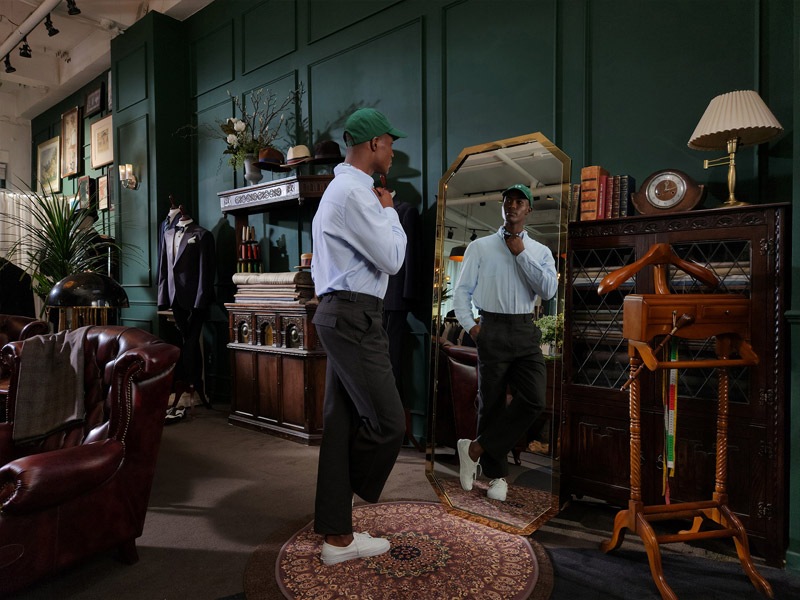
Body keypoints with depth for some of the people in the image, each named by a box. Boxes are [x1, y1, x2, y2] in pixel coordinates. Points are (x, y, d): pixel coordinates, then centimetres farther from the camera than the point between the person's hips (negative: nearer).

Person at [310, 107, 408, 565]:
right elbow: (392, 258, -13)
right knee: (389, 422, -3)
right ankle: (352, 495, 23)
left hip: (341, 315, 11)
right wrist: (390, 210, 0)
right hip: (355, 317, -11)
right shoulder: (356, 191, -13)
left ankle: (338, 535, 21)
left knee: (343, 422, 11)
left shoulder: (342, 188, 22)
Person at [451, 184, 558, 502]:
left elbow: (548, 290, -4)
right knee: (492, 403, 3)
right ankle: (496, 475, 20)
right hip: (492, 330, -2)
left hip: (526, 332, 2)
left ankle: (475, 448, 3)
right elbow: (462, 290, 5)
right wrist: (470, 326, -7)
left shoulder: (540, 252, 12)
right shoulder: (480, 247, 7)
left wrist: (521, 254, -5)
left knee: (533, 400, -12)